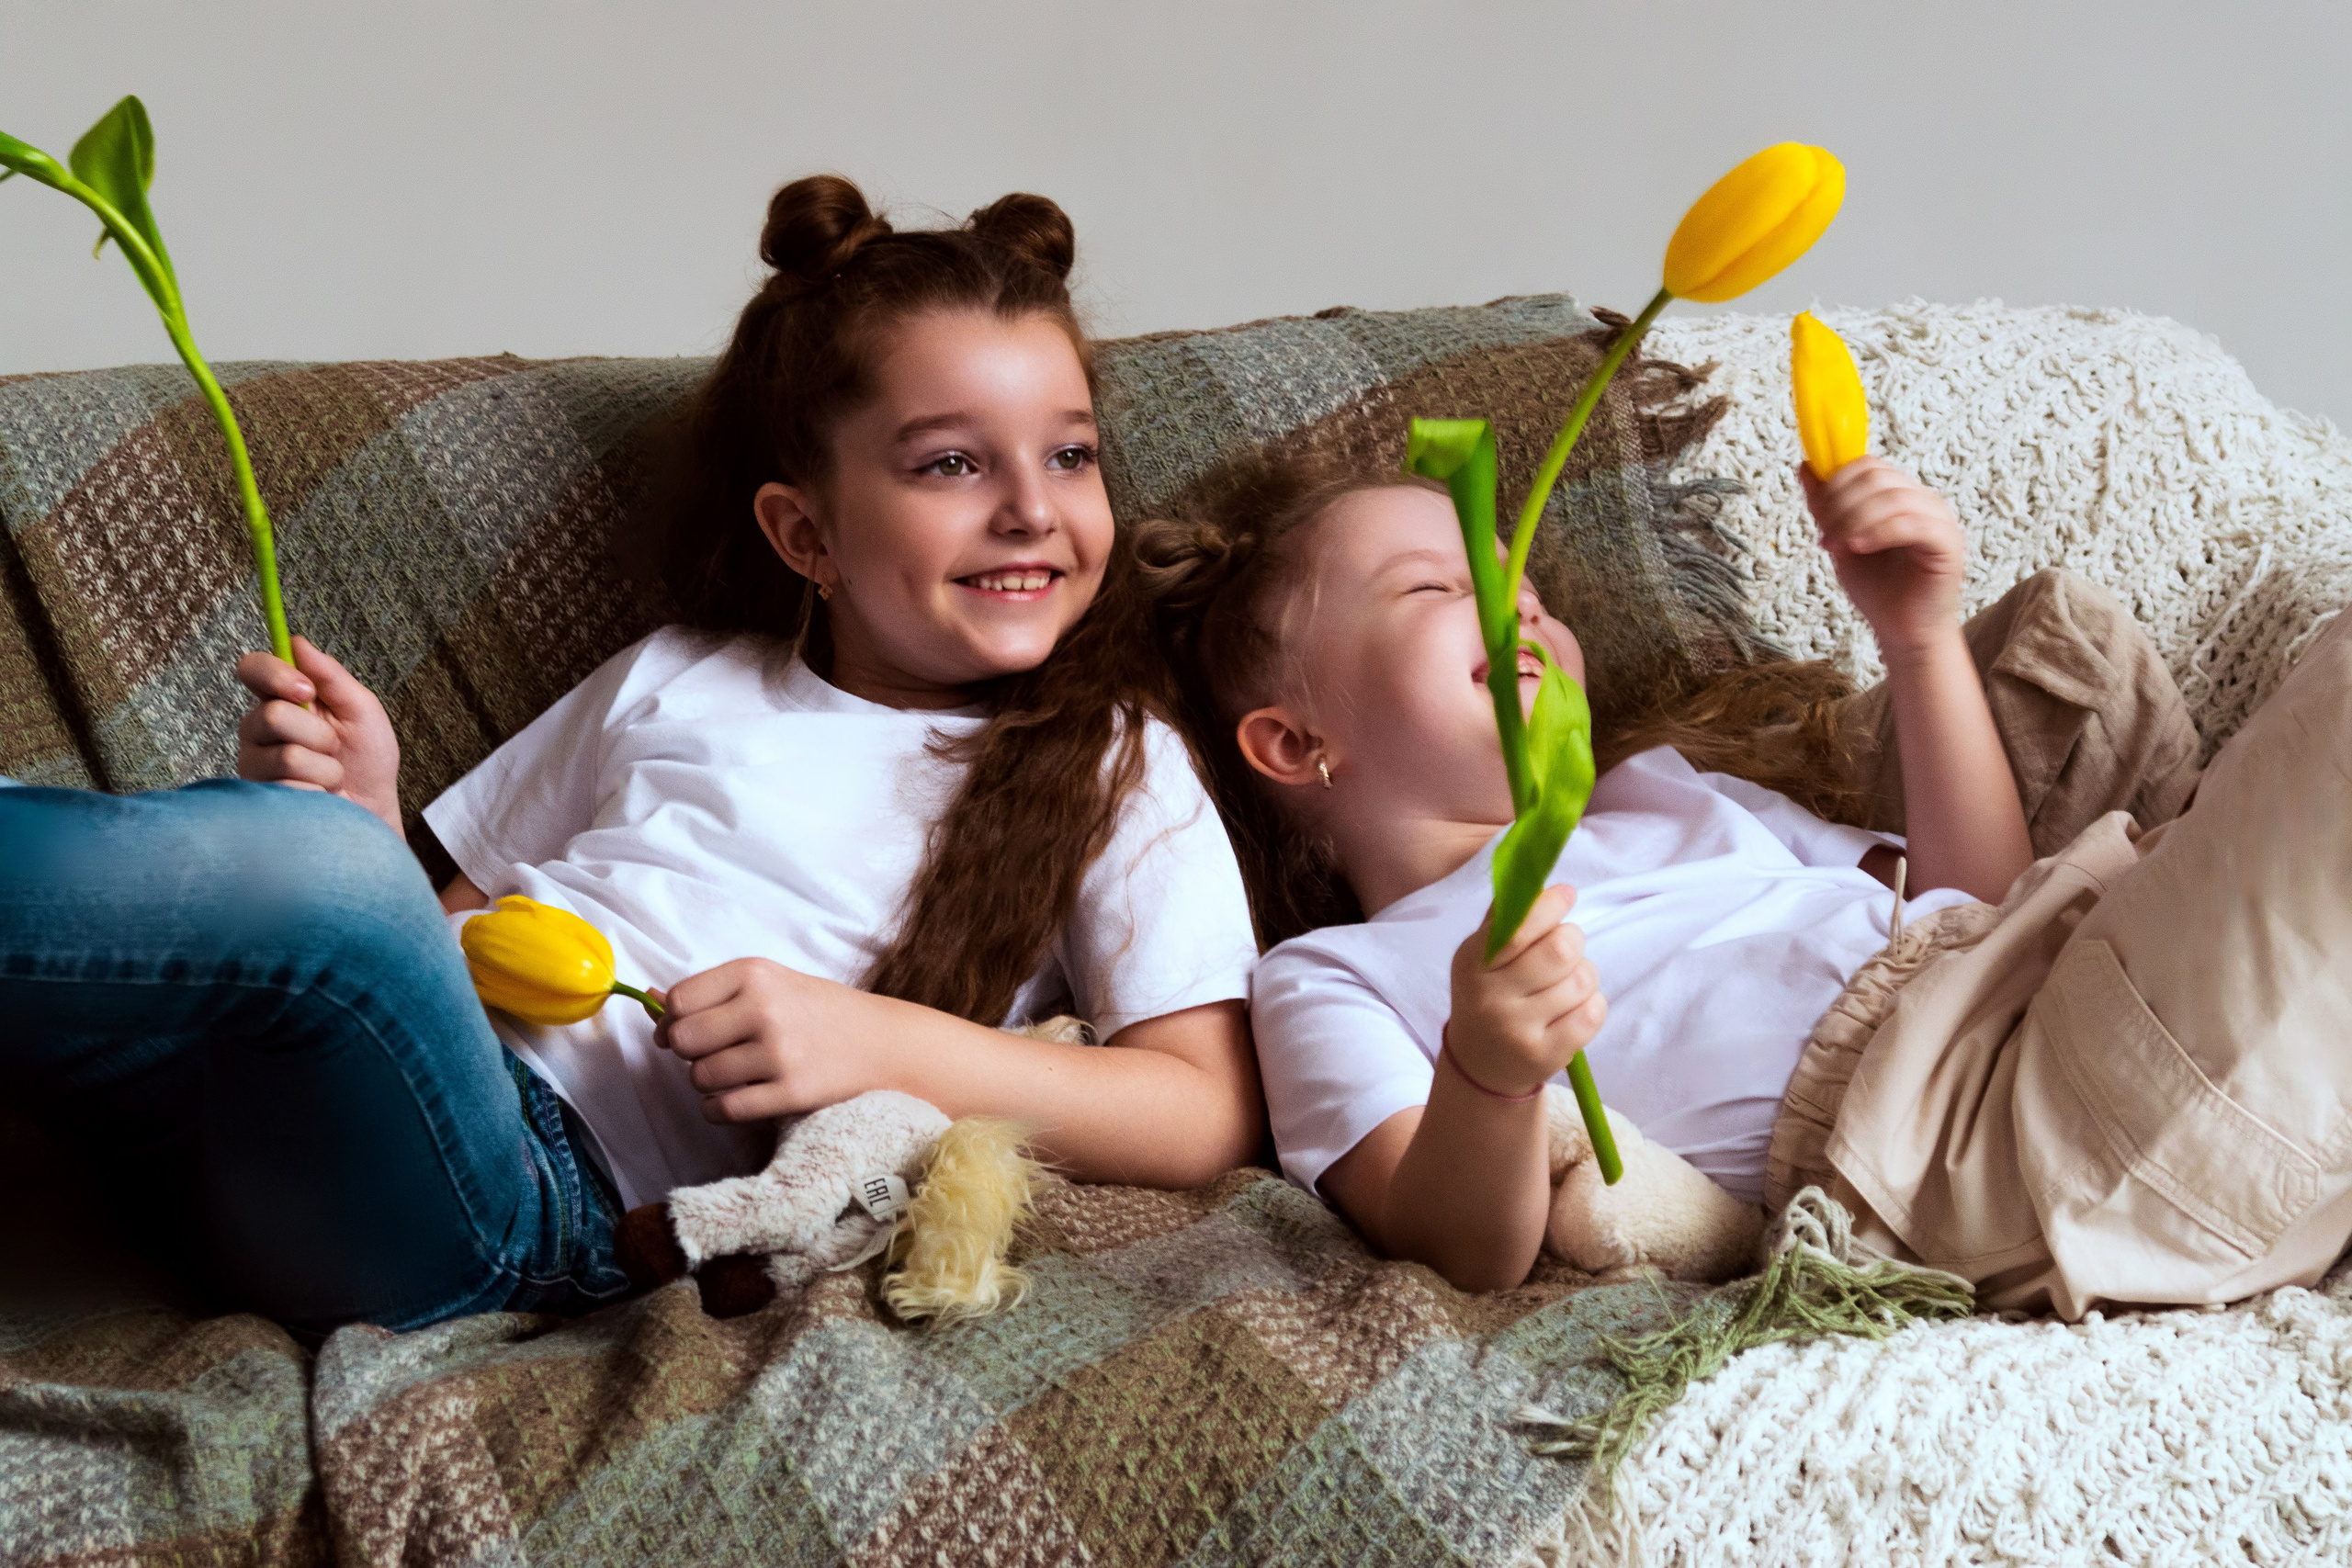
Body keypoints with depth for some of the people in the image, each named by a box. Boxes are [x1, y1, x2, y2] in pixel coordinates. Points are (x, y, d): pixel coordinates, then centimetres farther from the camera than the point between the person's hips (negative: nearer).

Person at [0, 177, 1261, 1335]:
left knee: (311, 872, -35)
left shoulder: (1112, 774, 14)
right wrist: (361, 817, 7)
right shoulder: (672, 678, 27)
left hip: (544, 1191, -4)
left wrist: (882, 1046, -12)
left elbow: (1209, 1113, 0)